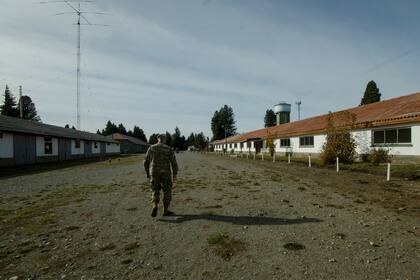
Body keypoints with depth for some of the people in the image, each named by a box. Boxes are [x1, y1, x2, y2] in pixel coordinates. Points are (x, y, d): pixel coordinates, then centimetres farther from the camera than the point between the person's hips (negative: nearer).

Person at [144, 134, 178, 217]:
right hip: (165, 173, -2)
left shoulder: (151, 148, 1)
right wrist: (175, 174, -3)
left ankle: (155, 206, -13)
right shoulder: (169, 149, -5)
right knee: (167, 191, 11)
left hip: (154, 173, 2)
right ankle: (166, 210, 15)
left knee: (155, 191, 11)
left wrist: (147, 173, 16)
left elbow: (146, 162, 5)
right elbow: (174, 162, -9)